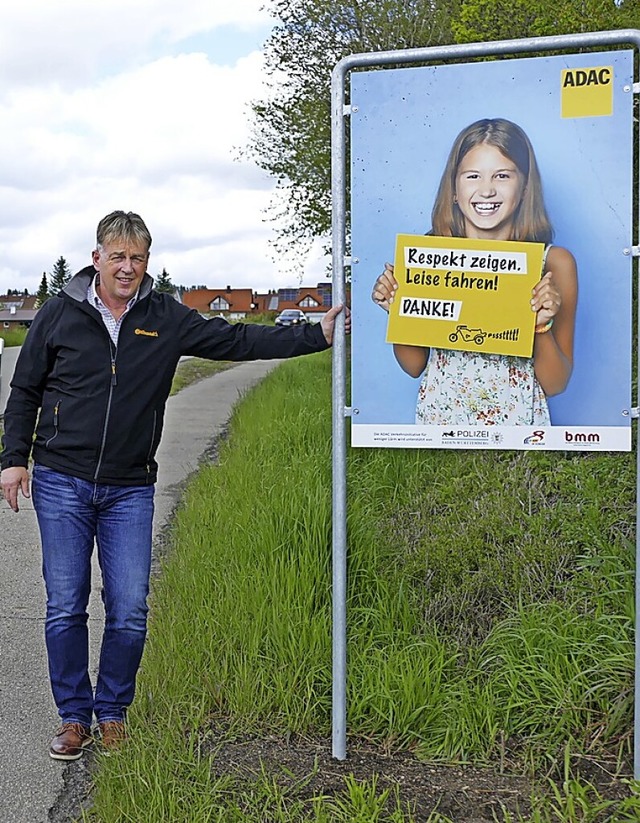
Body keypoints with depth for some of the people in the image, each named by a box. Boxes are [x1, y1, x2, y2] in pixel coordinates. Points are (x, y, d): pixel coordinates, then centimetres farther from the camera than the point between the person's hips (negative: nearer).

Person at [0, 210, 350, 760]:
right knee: (66, 607, 2)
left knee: (130, 611, -1)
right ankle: (74, 717, 18)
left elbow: (238, 340, 3)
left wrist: (317, 335, -4)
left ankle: (113, 715, 19)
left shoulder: (167, 319, 4)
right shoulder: (60, 314, 2)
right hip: (61, 484, -1)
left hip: (130, 491, 1)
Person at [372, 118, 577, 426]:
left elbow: (554, 385, -2)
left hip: (517, 422, -1)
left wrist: (543, 325, -18)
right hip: (438, 418, 1)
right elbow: (414, 365, 8)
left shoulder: (554, 262, -4)